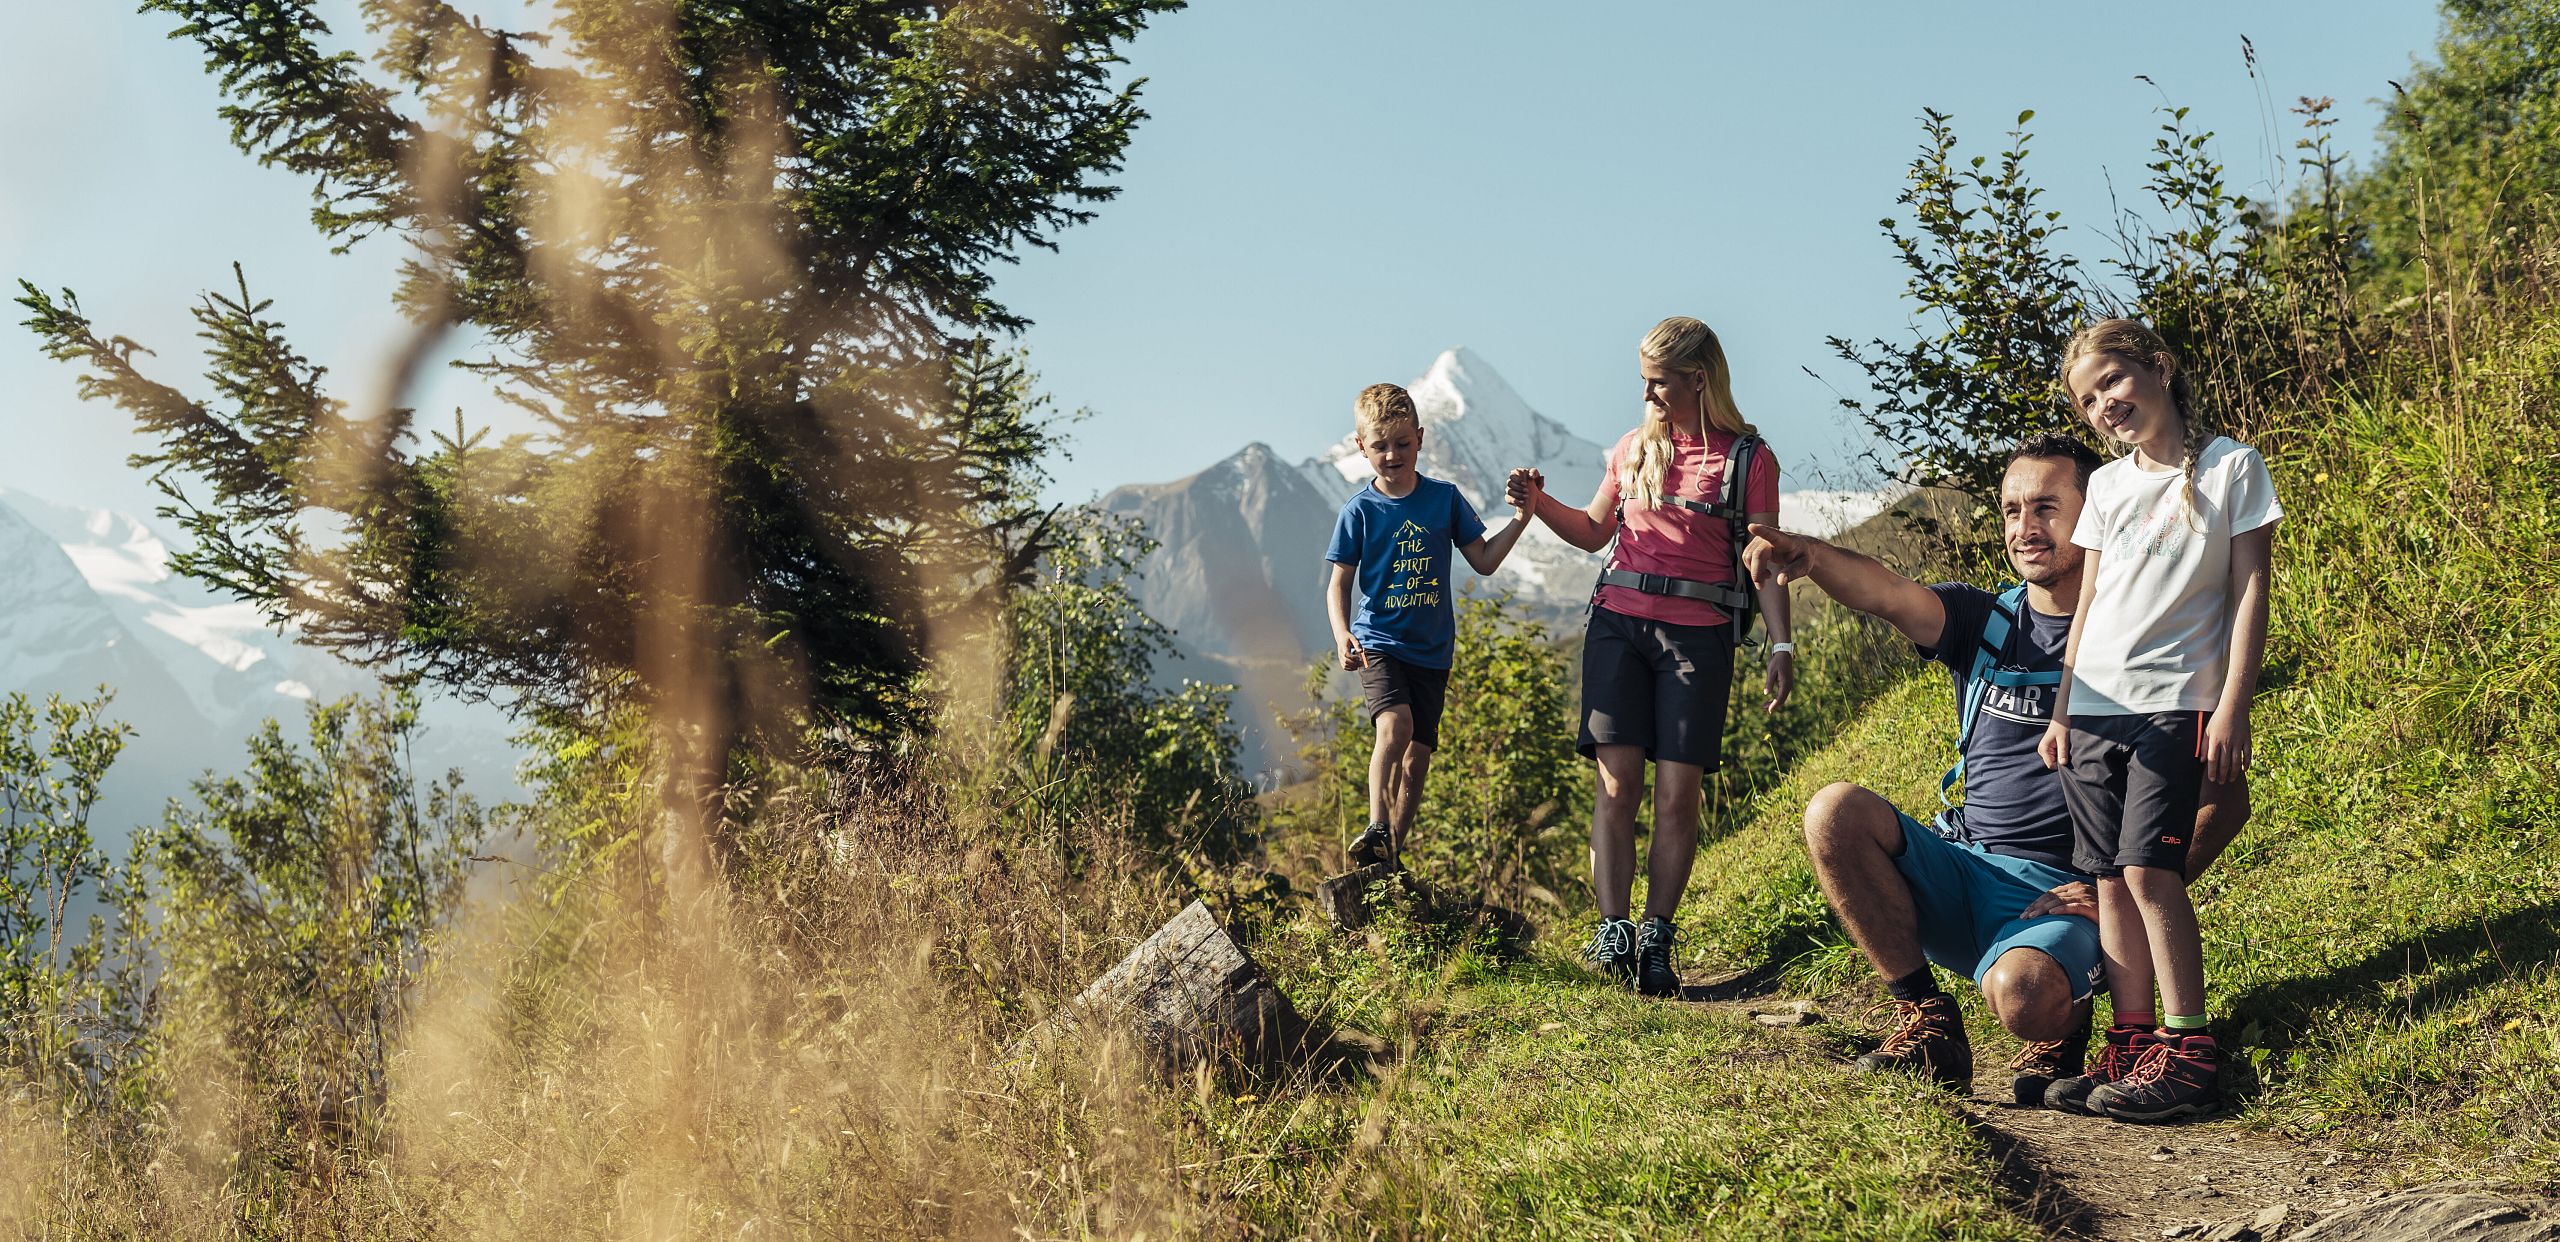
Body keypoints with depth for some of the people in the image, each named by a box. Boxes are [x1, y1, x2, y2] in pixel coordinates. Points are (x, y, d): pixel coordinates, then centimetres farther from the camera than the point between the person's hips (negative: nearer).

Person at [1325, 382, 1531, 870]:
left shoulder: (1445, 498, 2)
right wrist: (1342, 634, -18)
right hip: (1378, 642, -3)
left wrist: (1521, 519, -7)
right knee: (1395, 721, -29)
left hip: (1432, 648, 3)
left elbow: (1484, 561, 7)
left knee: (1417, 756, 6)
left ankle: (1391, 855, 20)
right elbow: (1339, 583, -1)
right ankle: (1376, 830, -25)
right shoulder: (1360, 510, -4)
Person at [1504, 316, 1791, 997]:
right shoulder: (1633, 447, 12)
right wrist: (1541, 504, 5)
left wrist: (1780, 646, -9)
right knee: (1618, 780, -8)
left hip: (1698, 635, -2)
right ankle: (1612, 931, -12)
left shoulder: (1747, 458, 2)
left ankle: (1656, 941, -1)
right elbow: (1593, 533, 22)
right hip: (1618, 623, 2)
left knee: (1678, 792, -5)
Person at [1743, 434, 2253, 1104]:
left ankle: (2062, 1023, 4)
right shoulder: (1982, 621, 9)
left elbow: (2227, 799, -3)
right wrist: (1812, 556, -38)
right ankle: (1928, 1024, -8)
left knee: (2021, 993, -36)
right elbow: (1883, 592, -14)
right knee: (1836, 812, -21)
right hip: (1959, 869, 5)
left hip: (2058, 893, -4)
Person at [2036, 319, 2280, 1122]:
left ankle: (2188, 1054, -10)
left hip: (2176, 703, -5)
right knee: (2111, 880, 3)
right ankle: (2131, 1049, 7)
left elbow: (2249, 591, -3)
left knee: (2150, 870, -15)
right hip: (2094, 711, 6)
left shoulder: (2230, 468, 0)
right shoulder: (2107, 485, 14)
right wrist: (2062, 710, 14)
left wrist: (2233, 705, -10)